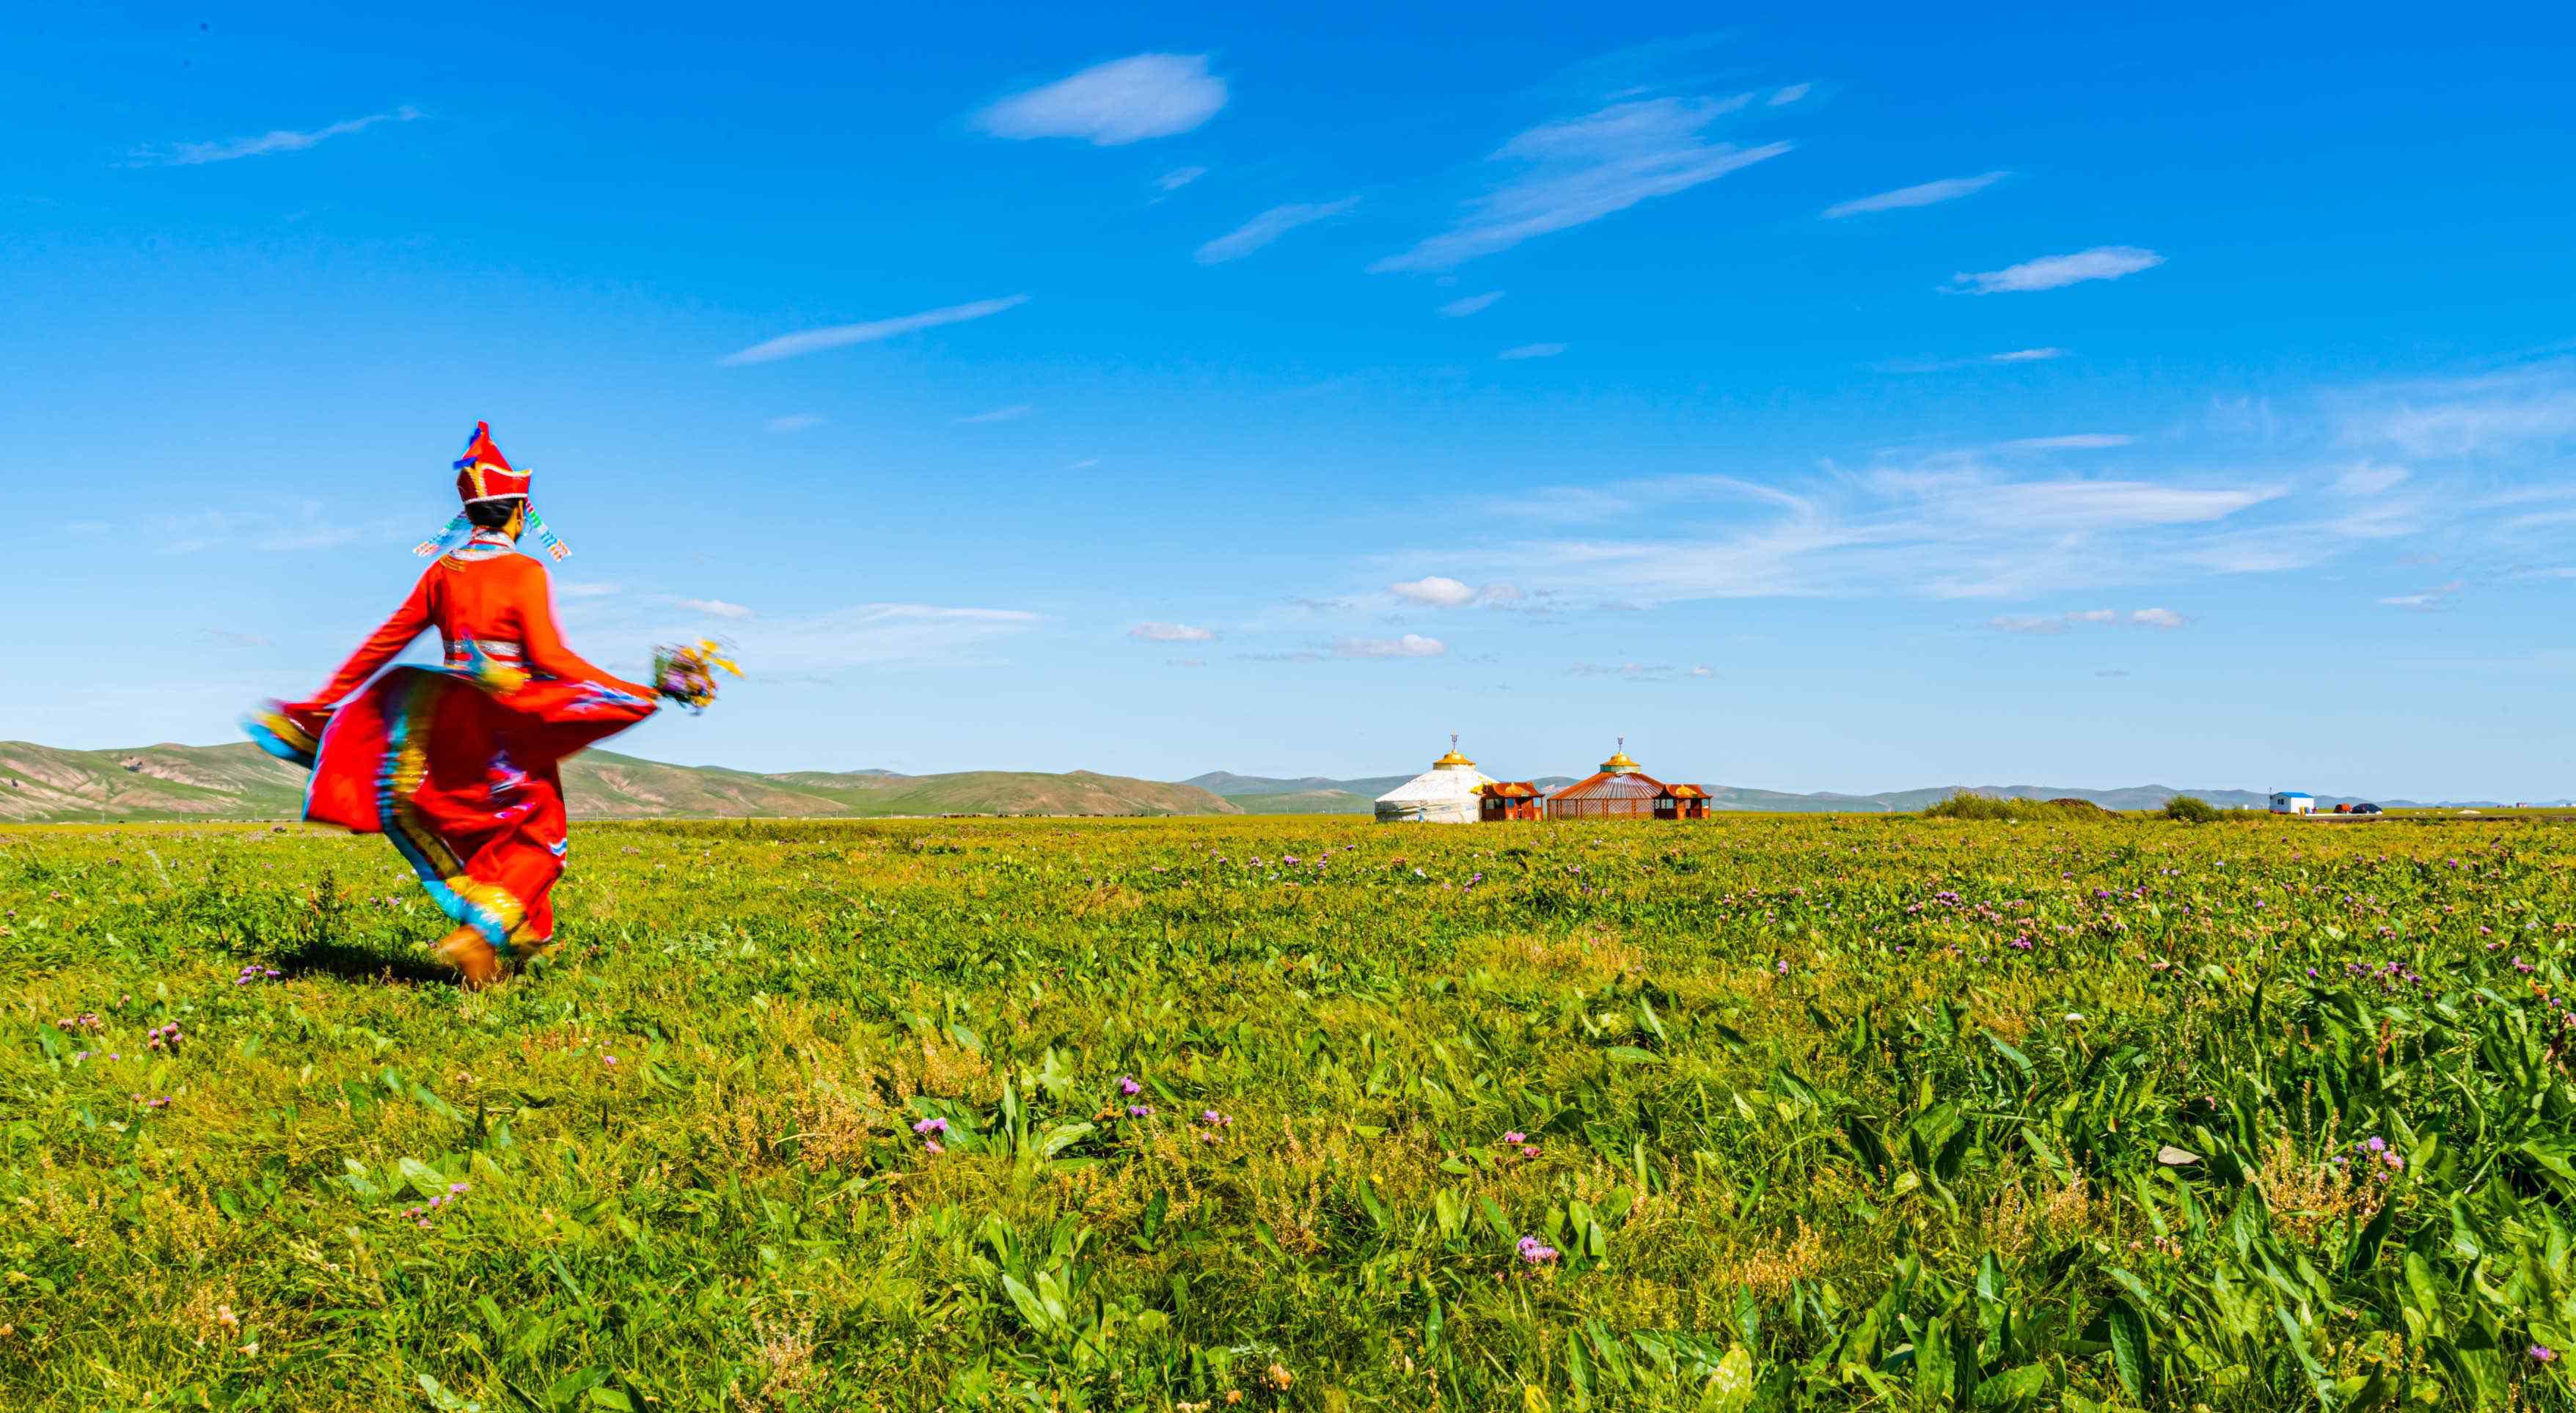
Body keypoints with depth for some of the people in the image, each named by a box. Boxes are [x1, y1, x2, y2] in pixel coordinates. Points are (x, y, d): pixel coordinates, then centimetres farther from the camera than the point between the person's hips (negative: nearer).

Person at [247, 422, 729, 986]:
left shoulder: (442, 572, 5)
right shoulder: (524, 572, -10)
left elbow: (384, 643, 6)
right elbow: (550, 657, -19)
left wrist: (322, 705, 16)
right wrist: (648, 692, -21)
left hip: (450, 723, 5)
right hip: (511, 723, -5)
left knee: (481, 830, 19)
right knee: (541, 836, 8)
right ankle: (478, 932, -10)